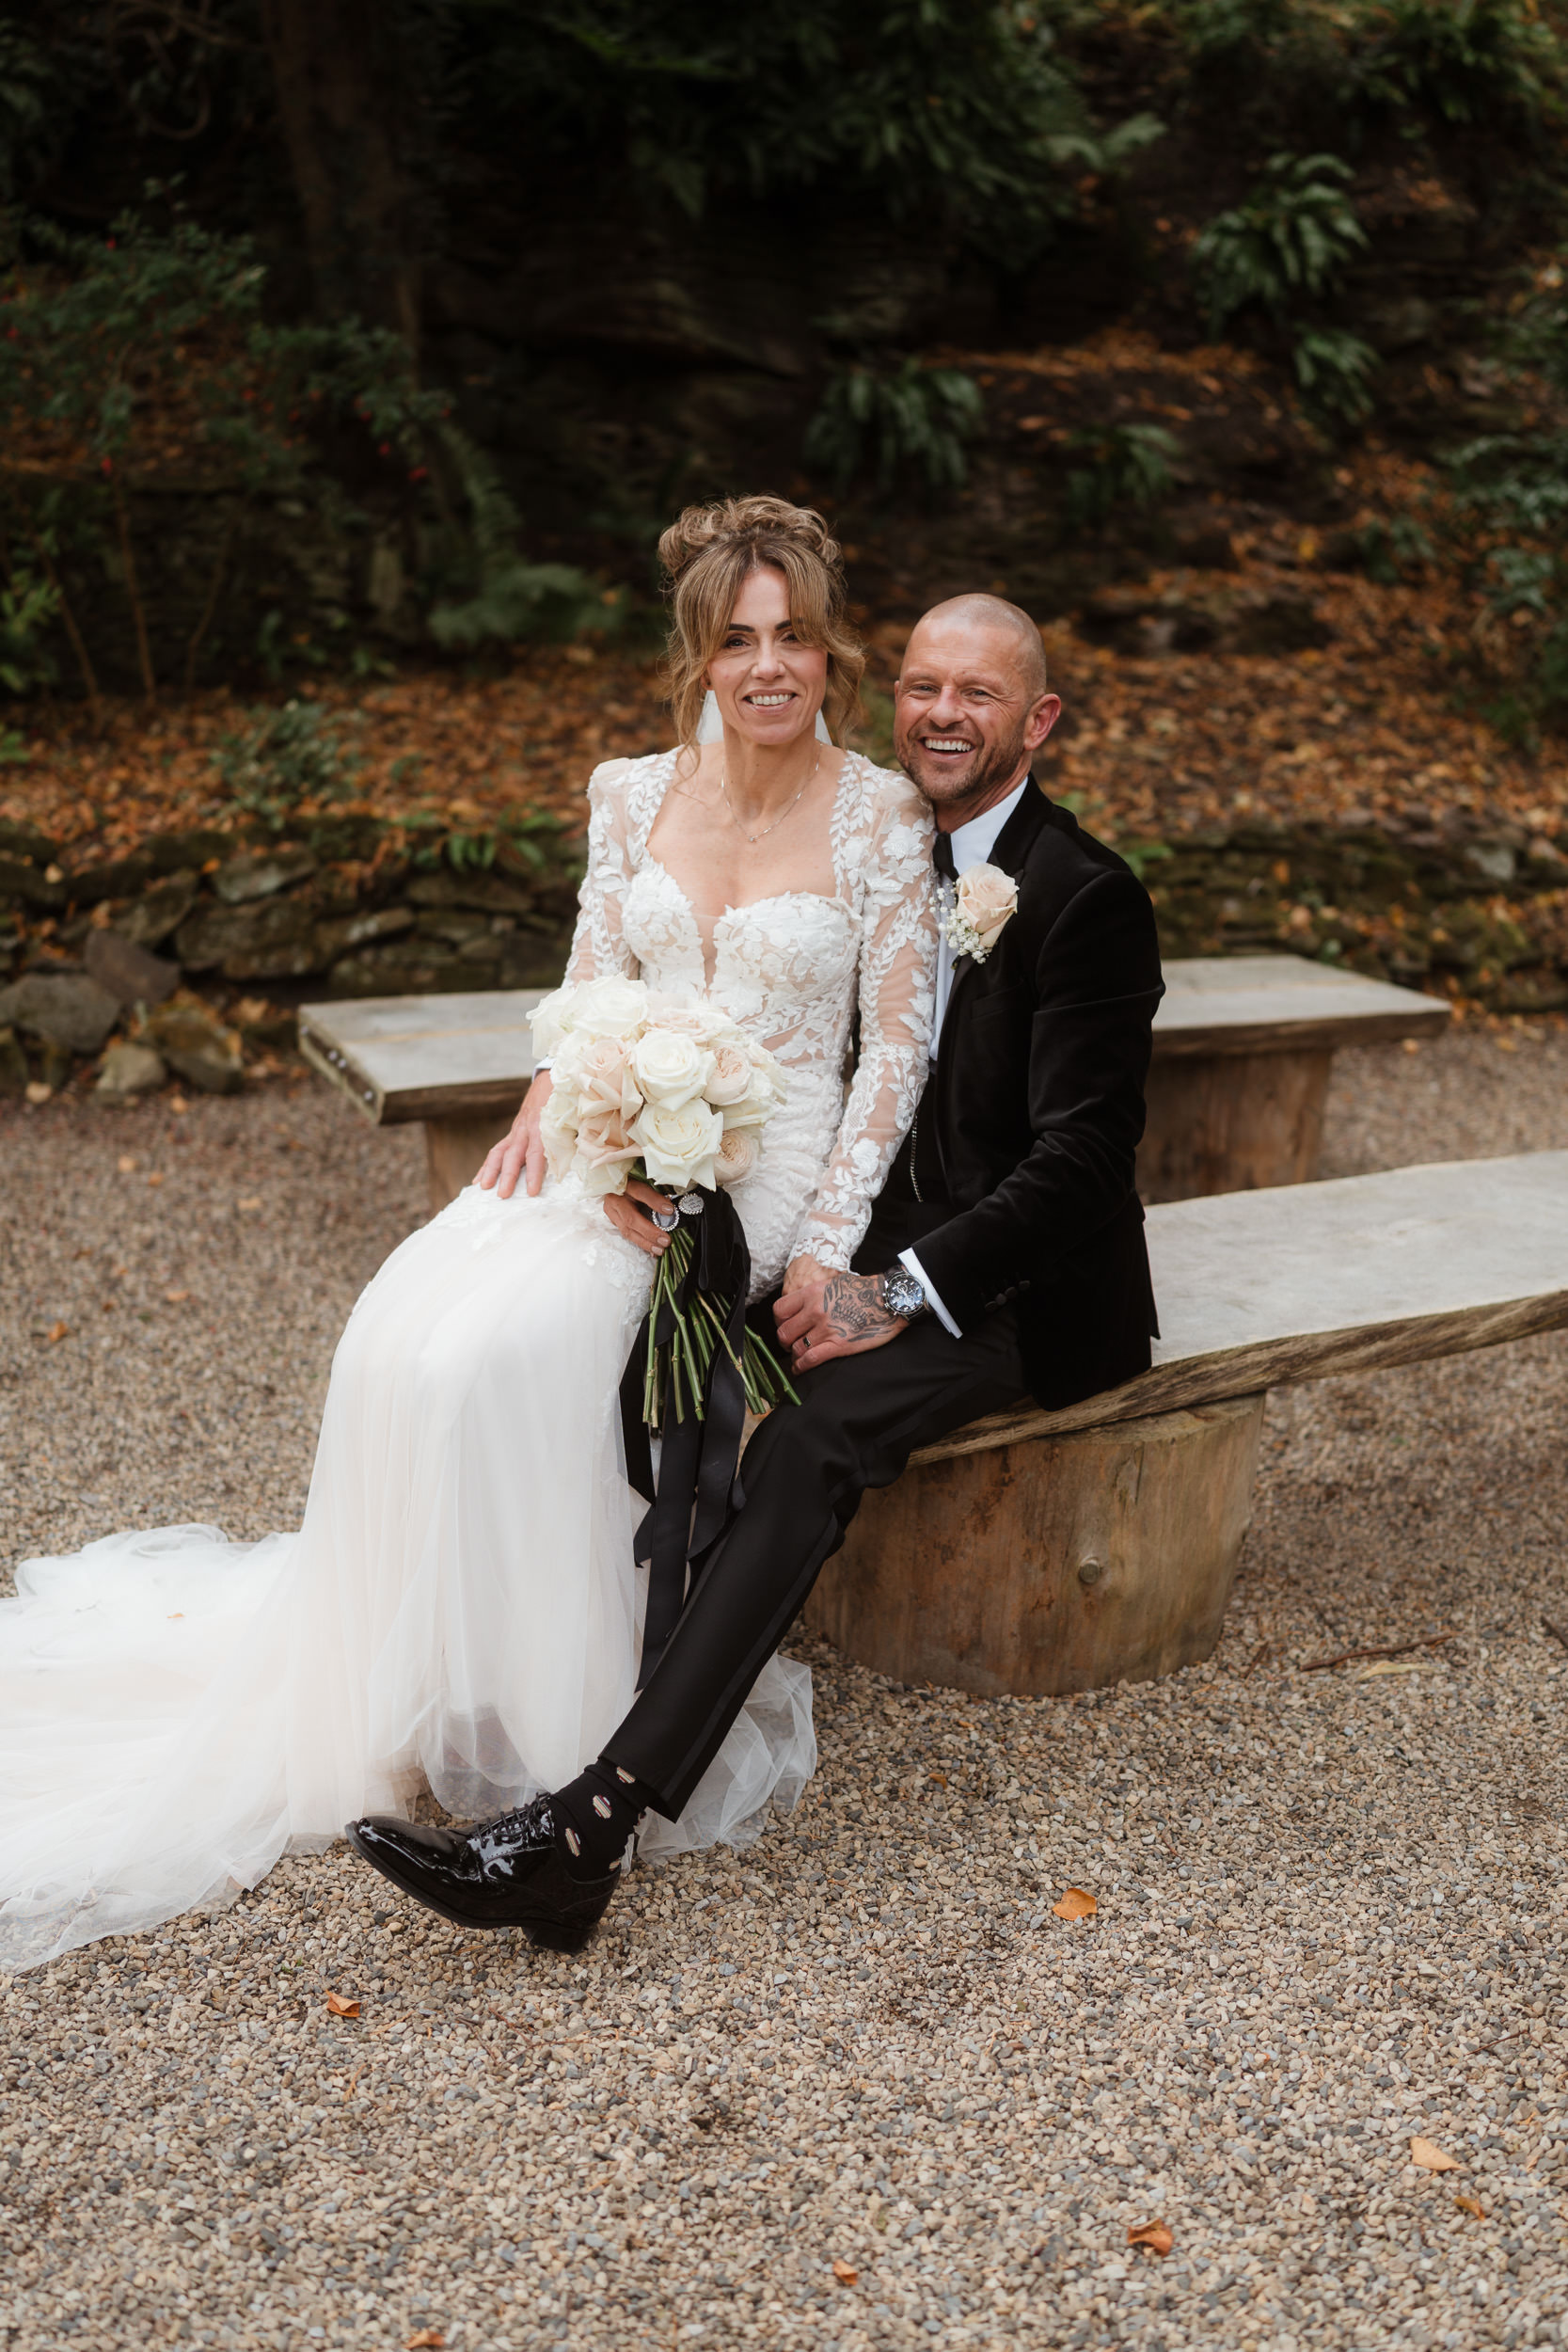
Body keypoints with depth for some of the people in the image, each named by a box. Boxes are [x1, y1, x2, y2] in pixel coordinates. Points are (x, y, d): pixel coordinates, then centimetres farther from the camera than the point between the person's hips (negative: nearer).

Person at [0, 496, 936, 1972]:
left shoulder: (881, 816, -4)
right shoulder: (631, 796, 7)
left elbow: (897, 1048, -6)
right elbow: (587, 1004, 7)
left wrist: (824, 1249, -15)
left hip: (768, 1161, -4)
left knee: (519, 1341, -28)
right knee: (406, 1336, -20)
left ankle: (549, 1712, -9)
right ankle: (417, 1690, -2)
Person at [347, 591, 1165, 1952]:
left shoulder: (1087, 899, -14)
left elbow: (1081, 1163, -20)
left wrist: (897, 1293, -27)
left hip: (1028, 1287, -7)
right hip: (886, 1245, 7)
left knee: (811, 1437, -32)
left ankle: (592, 1824, -37)